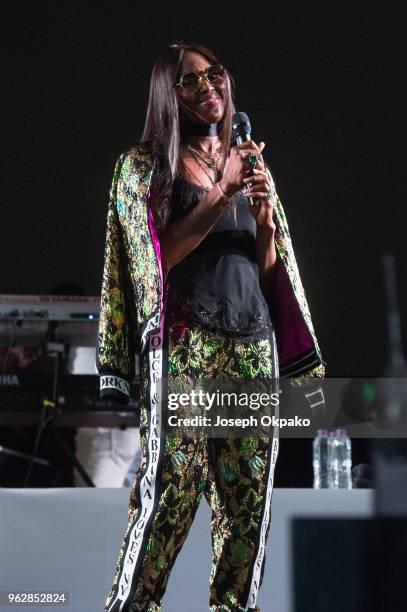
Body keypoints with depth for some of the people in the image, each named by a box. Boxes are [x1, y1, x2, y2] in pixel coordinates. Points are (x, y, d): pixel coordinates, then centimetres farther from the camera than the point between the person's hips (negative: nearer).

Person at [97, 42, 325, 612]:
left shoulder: (250, 163, 19)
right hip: (184, 344, -4)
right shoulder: (144, 165, 7)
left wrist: (266, 216, -1)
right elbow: (162, 254, -5)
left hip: (254, 345, 5)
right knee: (170, 486, -14)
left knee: (249, 494, -1)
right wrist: (223, 191, -11)